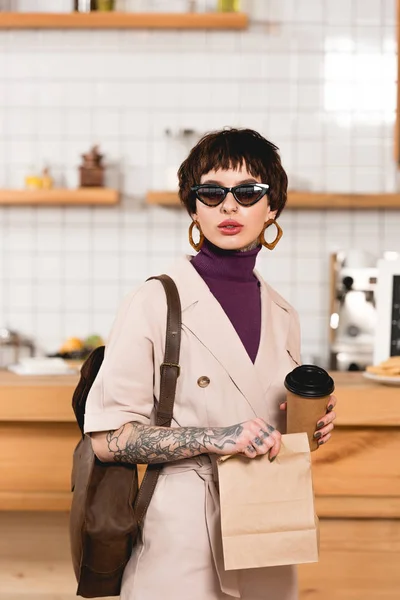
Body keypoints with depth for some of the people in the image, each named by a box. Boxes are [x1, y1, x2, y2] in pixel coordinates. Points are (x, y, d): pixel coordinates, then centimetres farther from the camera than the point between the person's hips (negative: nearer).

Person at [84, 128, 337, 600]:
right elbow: (106, 438, -13)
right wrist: (213, 438, -22)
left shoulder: (282, 315, 7)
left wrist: (313, 423, -2)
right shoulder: (155, 303, -10)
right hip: (182, 546, -5)